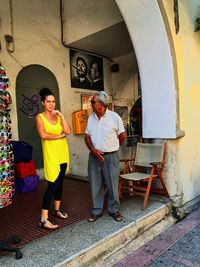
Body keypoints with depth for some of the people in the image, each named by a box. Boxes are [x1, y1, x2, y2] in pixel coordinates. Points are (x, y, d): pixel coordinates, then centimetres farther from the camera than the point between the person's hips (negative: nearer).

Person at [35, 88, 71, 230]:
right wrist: (60, 135, -8)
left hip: (63, 153, 6)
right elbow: (43, 135, -17)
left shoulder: (58, 116, 11)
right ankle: (44, 219, 0)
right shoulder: (40, 117, -3)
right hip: (51, 154, -6)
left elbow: (68, 131, -3)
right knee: (53, 184, -9)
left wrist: (61, 115, -8)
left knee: (60, 182, 14)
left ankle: (57, 210, 30)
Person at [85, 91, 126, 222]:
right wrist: (93, 150, -9)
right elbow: (87, 136, 7)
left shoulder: (114, 117, -7)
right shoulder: (91, 118, 6)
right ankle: (96, 210, 24)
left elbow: (122, 136, 1)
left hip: (110, 156, -3)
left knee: (112, 185, 6)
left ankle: (114, 210, 23)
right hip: (94, 156, 4)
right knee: (96, 185, 10)